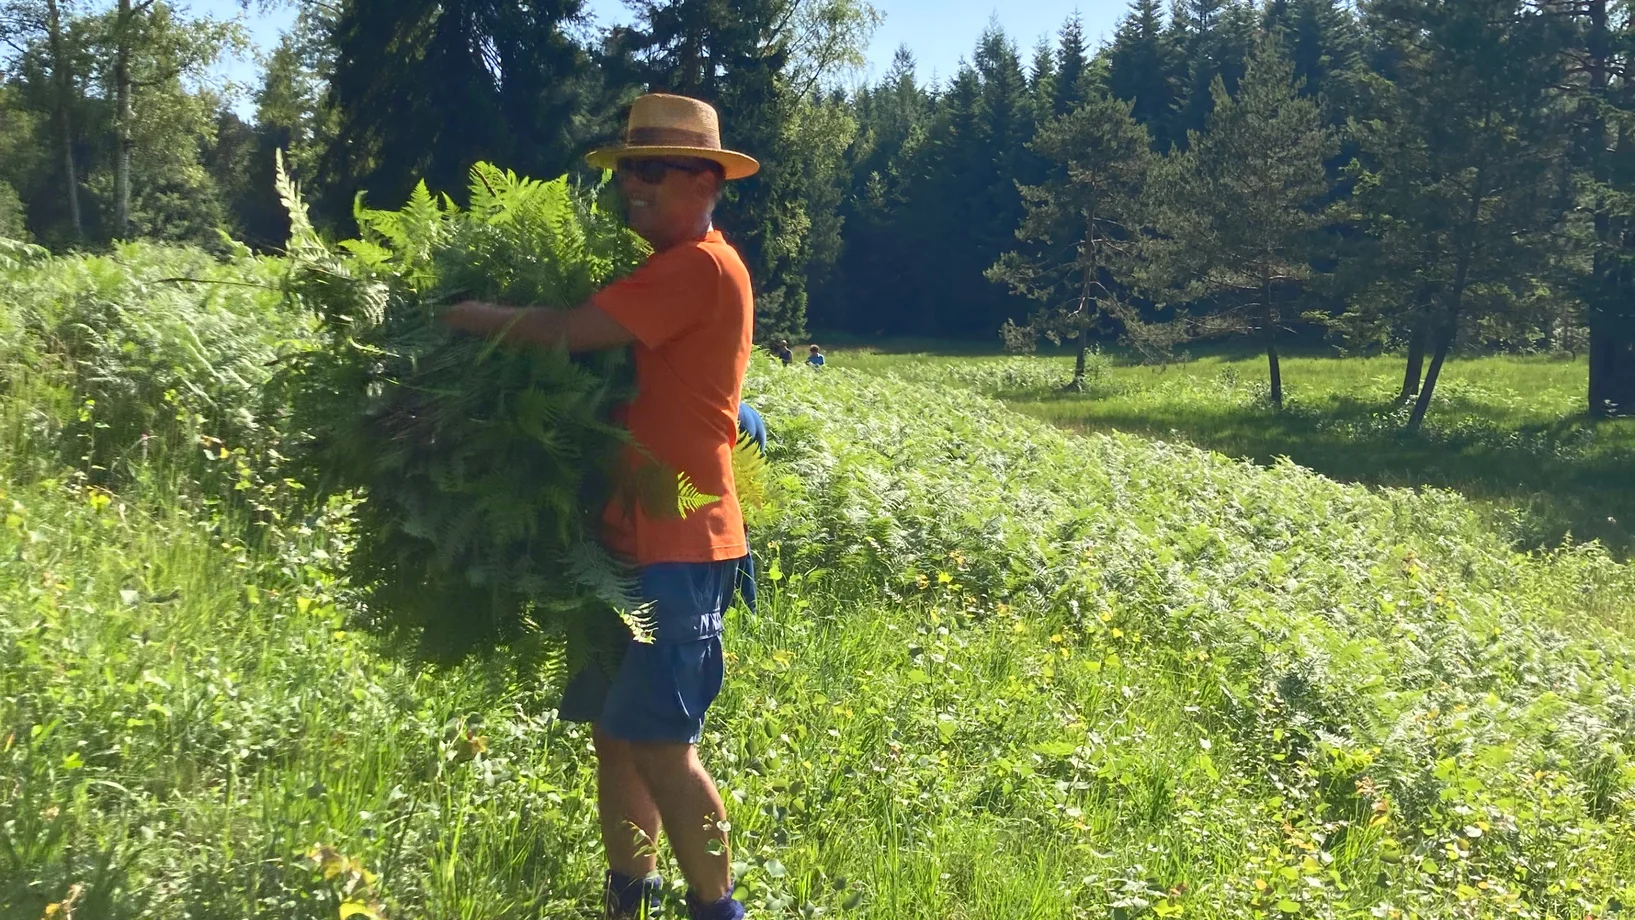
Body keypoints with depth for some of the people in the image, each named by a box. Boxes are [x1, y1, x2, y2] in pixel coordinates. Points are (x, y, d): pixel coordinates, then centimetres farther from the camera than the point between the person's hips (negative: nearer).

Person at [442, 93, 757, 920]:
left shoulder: (700, 266, -13)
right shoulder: (671, 269, 19)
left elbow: (571, 332, -21)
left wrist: (464, 315, -8)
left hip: (673, 546, -10)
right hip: (634, 538, 10)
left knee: (659, 742, -7)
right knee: (614, 731, 13)